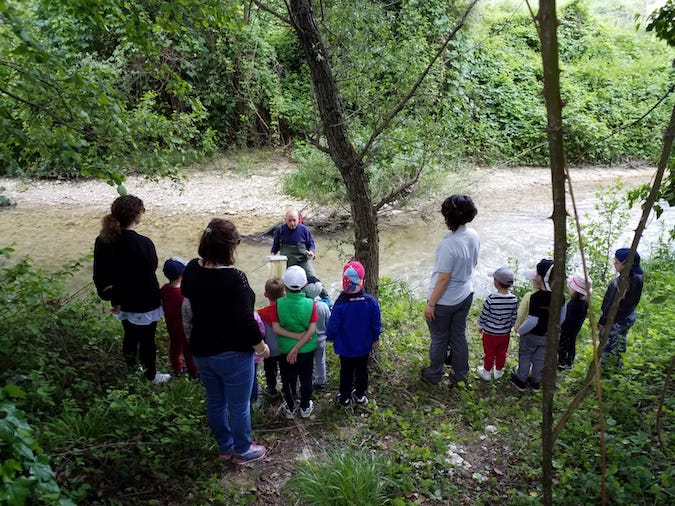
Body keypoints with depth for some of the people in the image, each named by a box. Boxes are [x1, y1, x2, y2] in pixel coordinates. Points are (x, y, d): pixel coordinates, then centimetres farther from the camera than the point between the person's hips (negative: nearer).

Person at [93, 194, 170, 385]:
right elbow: (148, 276, -22)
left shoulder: (102, 240, -7)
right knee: (147, 341, 14)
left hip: (122, 302, 6)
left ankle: (131, 369, 46)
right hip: (144, 305, -6)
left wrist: (113, 296, 11)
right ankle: (152, 376, 33)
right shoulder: (143, 244, -29)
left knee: (130, 336, 26)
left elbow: (100, 273, 2)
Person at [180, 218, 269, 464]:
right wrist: (262, 347, -10)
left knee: (215, 402, 23)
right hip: (232, 354, -7)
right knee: (239, 406, 14)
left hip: (201, 350, 7)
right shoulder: (234, 279, -28)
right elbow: (245, 322, -23)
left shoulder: (192, 269, -7)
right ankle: (242, 451, 32)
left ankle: (224, 447, 42)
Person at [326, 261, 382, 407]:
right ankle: (360, 395, 37)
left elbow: (333, 325, -15)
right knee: (362, 370, 21)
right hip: (364, 346, 2)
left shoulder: (340, 304, -26)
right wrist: (375, 337, 12)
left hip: (345, 347, -2)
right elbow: (376, 323, -6)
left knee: (346, 372, 16)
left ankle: (345, 397, 30)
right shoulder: (371, 301, -18)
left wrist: (330, 337, 6)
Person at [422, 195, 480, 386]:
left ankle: (434, 375, 36)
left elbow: (443, 279, -26)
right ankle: (462, 374, 39)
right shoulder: (473, 236, -8)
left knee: (439, 339, 15)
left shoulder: (449, 244, -31)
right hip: (465, 295, 7)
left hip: (445, 301, -7)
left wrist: (431, 304, -16)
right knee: (459, 336, 23)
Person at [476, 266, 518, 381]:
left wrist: (481, 326, 4)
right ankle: (498, 371, 38)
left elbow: (484, 315, -14)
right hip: (505, 333, 3)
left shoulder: (491, 299, -26)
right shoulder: (513, 299, -14)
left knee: (489, 353, 15)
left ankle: (487, 372, 31)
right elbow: (514, 317, -2)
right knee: (501, 353, 20)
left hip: (490, 333, -3)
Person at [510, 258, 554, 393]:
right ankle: (536, 382, 36)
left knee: (525, 356, 17)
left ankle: (521, 380, 32)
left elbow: (532, 321, -28)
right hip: (548, 336, 5)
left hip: (532, 335, -5)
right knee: (540, 358, 21)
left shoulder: (536, 297, -30)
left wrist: (520, 330, -12)